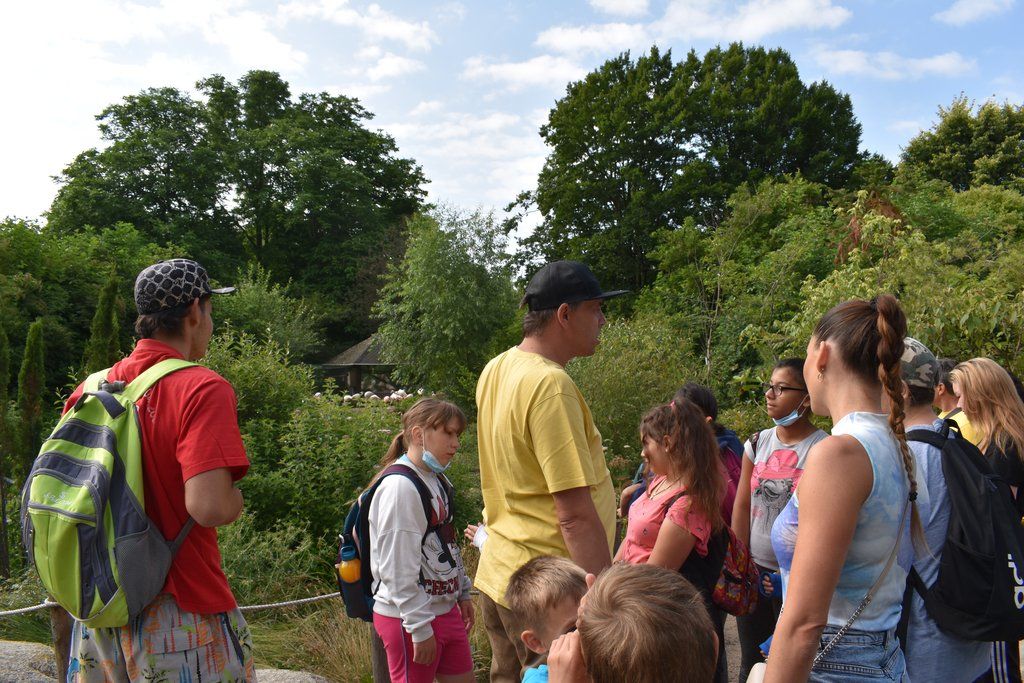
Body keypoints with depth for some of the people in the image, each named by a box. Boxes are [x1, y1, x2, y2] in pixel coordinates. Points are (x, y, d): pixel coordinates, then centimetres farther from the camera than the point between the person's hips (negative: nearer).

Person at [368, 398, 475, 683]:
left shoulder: (438, 482, 9)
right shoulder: (400, 487, -20)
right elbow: (398, 569, -22)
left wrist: (463, 592, 20)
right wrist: (420, 628, -19)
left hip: (446, 609, 9)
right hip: (409, 618, -9)